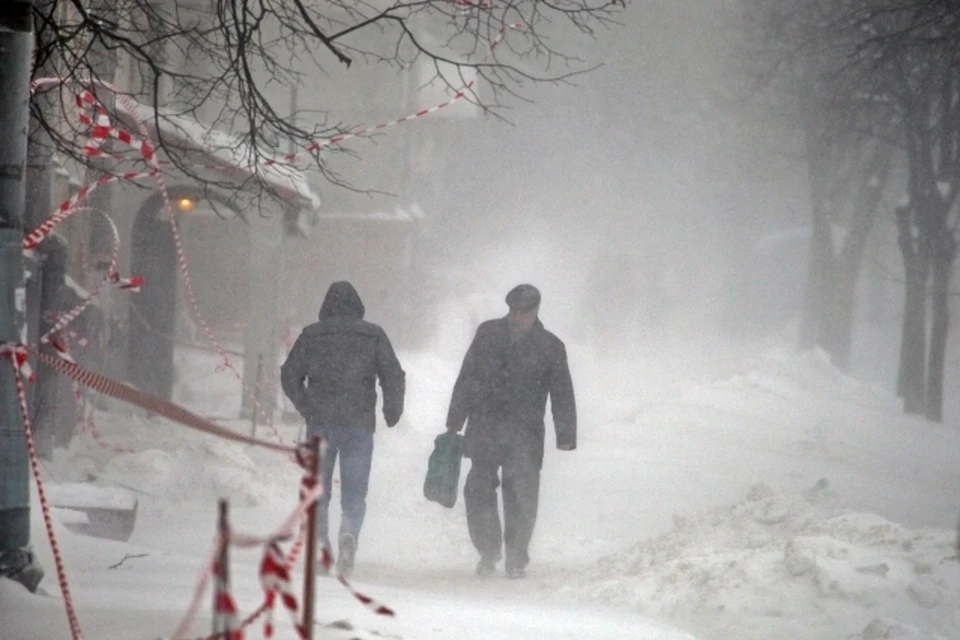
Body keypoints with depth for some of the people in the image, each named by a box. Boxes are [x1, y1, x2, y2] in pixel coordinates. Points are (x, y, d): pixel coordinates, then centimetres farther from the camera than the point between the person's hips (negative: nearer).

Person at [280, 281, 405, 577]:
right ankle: (349, 533, -23)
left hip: (320, 424, 0)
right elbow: (393, 375, 1)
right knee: (354, 493, 3)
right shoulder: (373, 336, 4)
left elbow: (289, 375, 6)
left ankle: (318, 536, -6)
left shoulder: (311, 335, 5)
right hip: (359, 425, 0)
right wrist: (392, 410, 16)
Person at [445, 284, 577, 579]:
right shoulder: (487, 334, 8)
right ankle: (488, 552, 15)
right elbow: (466, 379, 13)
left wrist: (565, 436, -1)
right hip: (484, 430, 2)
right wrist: (455, 420, 11)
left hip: (524, 435, -2)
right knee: (478, 490, 0)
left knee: (521, 498, -2)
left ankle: (516, 559, 9)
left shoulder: (550, 347, 3)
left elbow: (562, 395, 5)